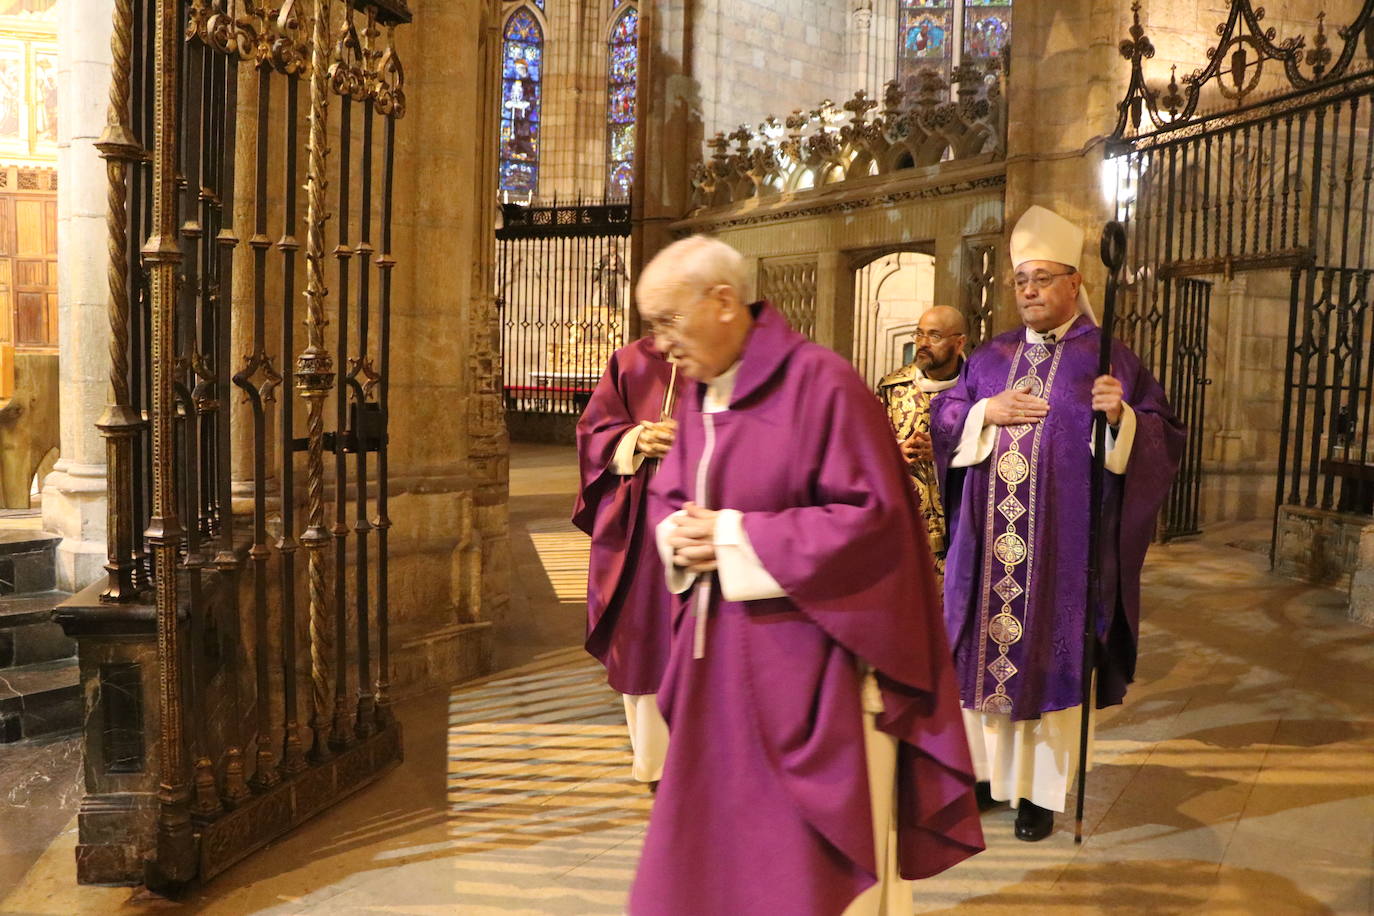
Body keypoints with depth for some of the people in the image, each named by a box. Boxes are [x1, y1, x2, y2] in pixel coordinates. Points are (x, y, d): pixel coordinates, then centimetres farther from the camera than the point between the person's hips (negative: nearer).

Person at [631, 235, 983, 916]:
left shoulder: (819, 382, -15)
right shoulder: (696, 391, 8)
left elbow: (873, 516, -18)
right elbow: (667, 496, 18)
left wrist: (736, 538, -18)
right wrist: (679, 535, -7)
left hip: (804, 656, -7)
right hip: (718, 656, 7)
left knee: (813, 856, 6)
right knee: (706, 840, 15)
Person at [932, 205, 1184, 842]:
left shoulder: (1109, 359, 1)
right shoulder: (990, 357, 12)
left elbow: (1164, 437, -3)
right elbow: (943, 420, 11)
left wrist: (1122, 416, -23)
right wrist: (986, 412, -8)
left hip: (1064, 544, -3)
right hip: (989, 541, 4)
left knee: (1048, 655, 3)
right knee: (987, 649, 9)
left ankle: (1039, 788, 16)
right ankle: (985, 766, 25)